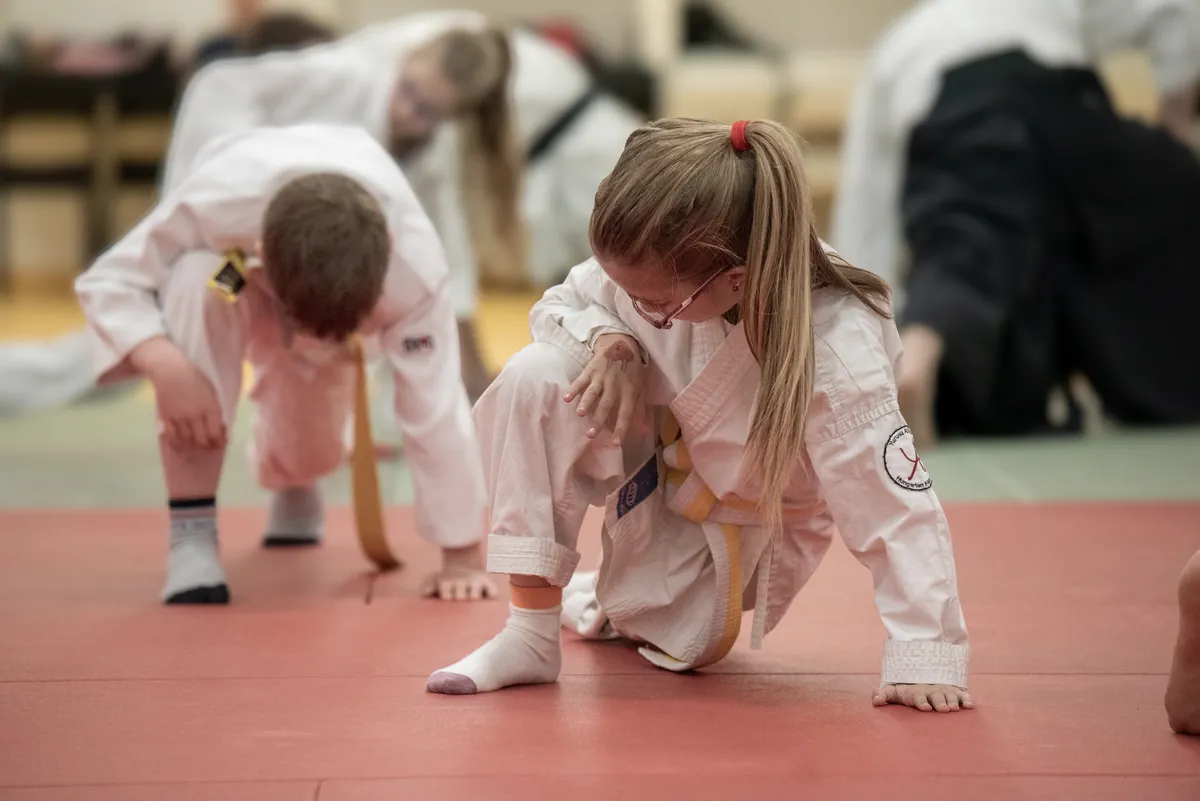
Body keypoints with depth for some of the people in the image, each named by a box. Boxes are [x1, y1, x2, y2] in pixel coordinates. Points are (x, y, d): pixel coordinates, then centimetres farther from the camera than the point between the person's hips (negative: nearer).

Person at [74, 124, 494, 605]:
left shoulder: (414, 262, -43)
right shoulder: (216, 201, -46)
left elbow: (435, 408, -35)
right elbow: (108, 281, -33)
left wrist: (463, 555, -28)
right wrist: (166, 367, -52)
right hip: (228, 264, -2)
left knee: (310, 455, 0)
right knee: (195, 288, -39)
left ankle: (288, 483, 45)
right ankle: (191, 533, -29)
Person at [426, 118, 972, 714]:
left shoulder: (837, 352, -42)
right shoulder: (658, 267, -26)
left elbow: (898, 510, -37)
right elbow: (564, 302, -5)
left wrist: (925, 655, -39)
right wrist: (609, 341, -29)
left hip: (749, 519, -2)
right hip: (655, 456, 2)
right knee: (536, 378, -28)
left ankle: (598, 600, 40)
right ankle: (530, 631, -18)